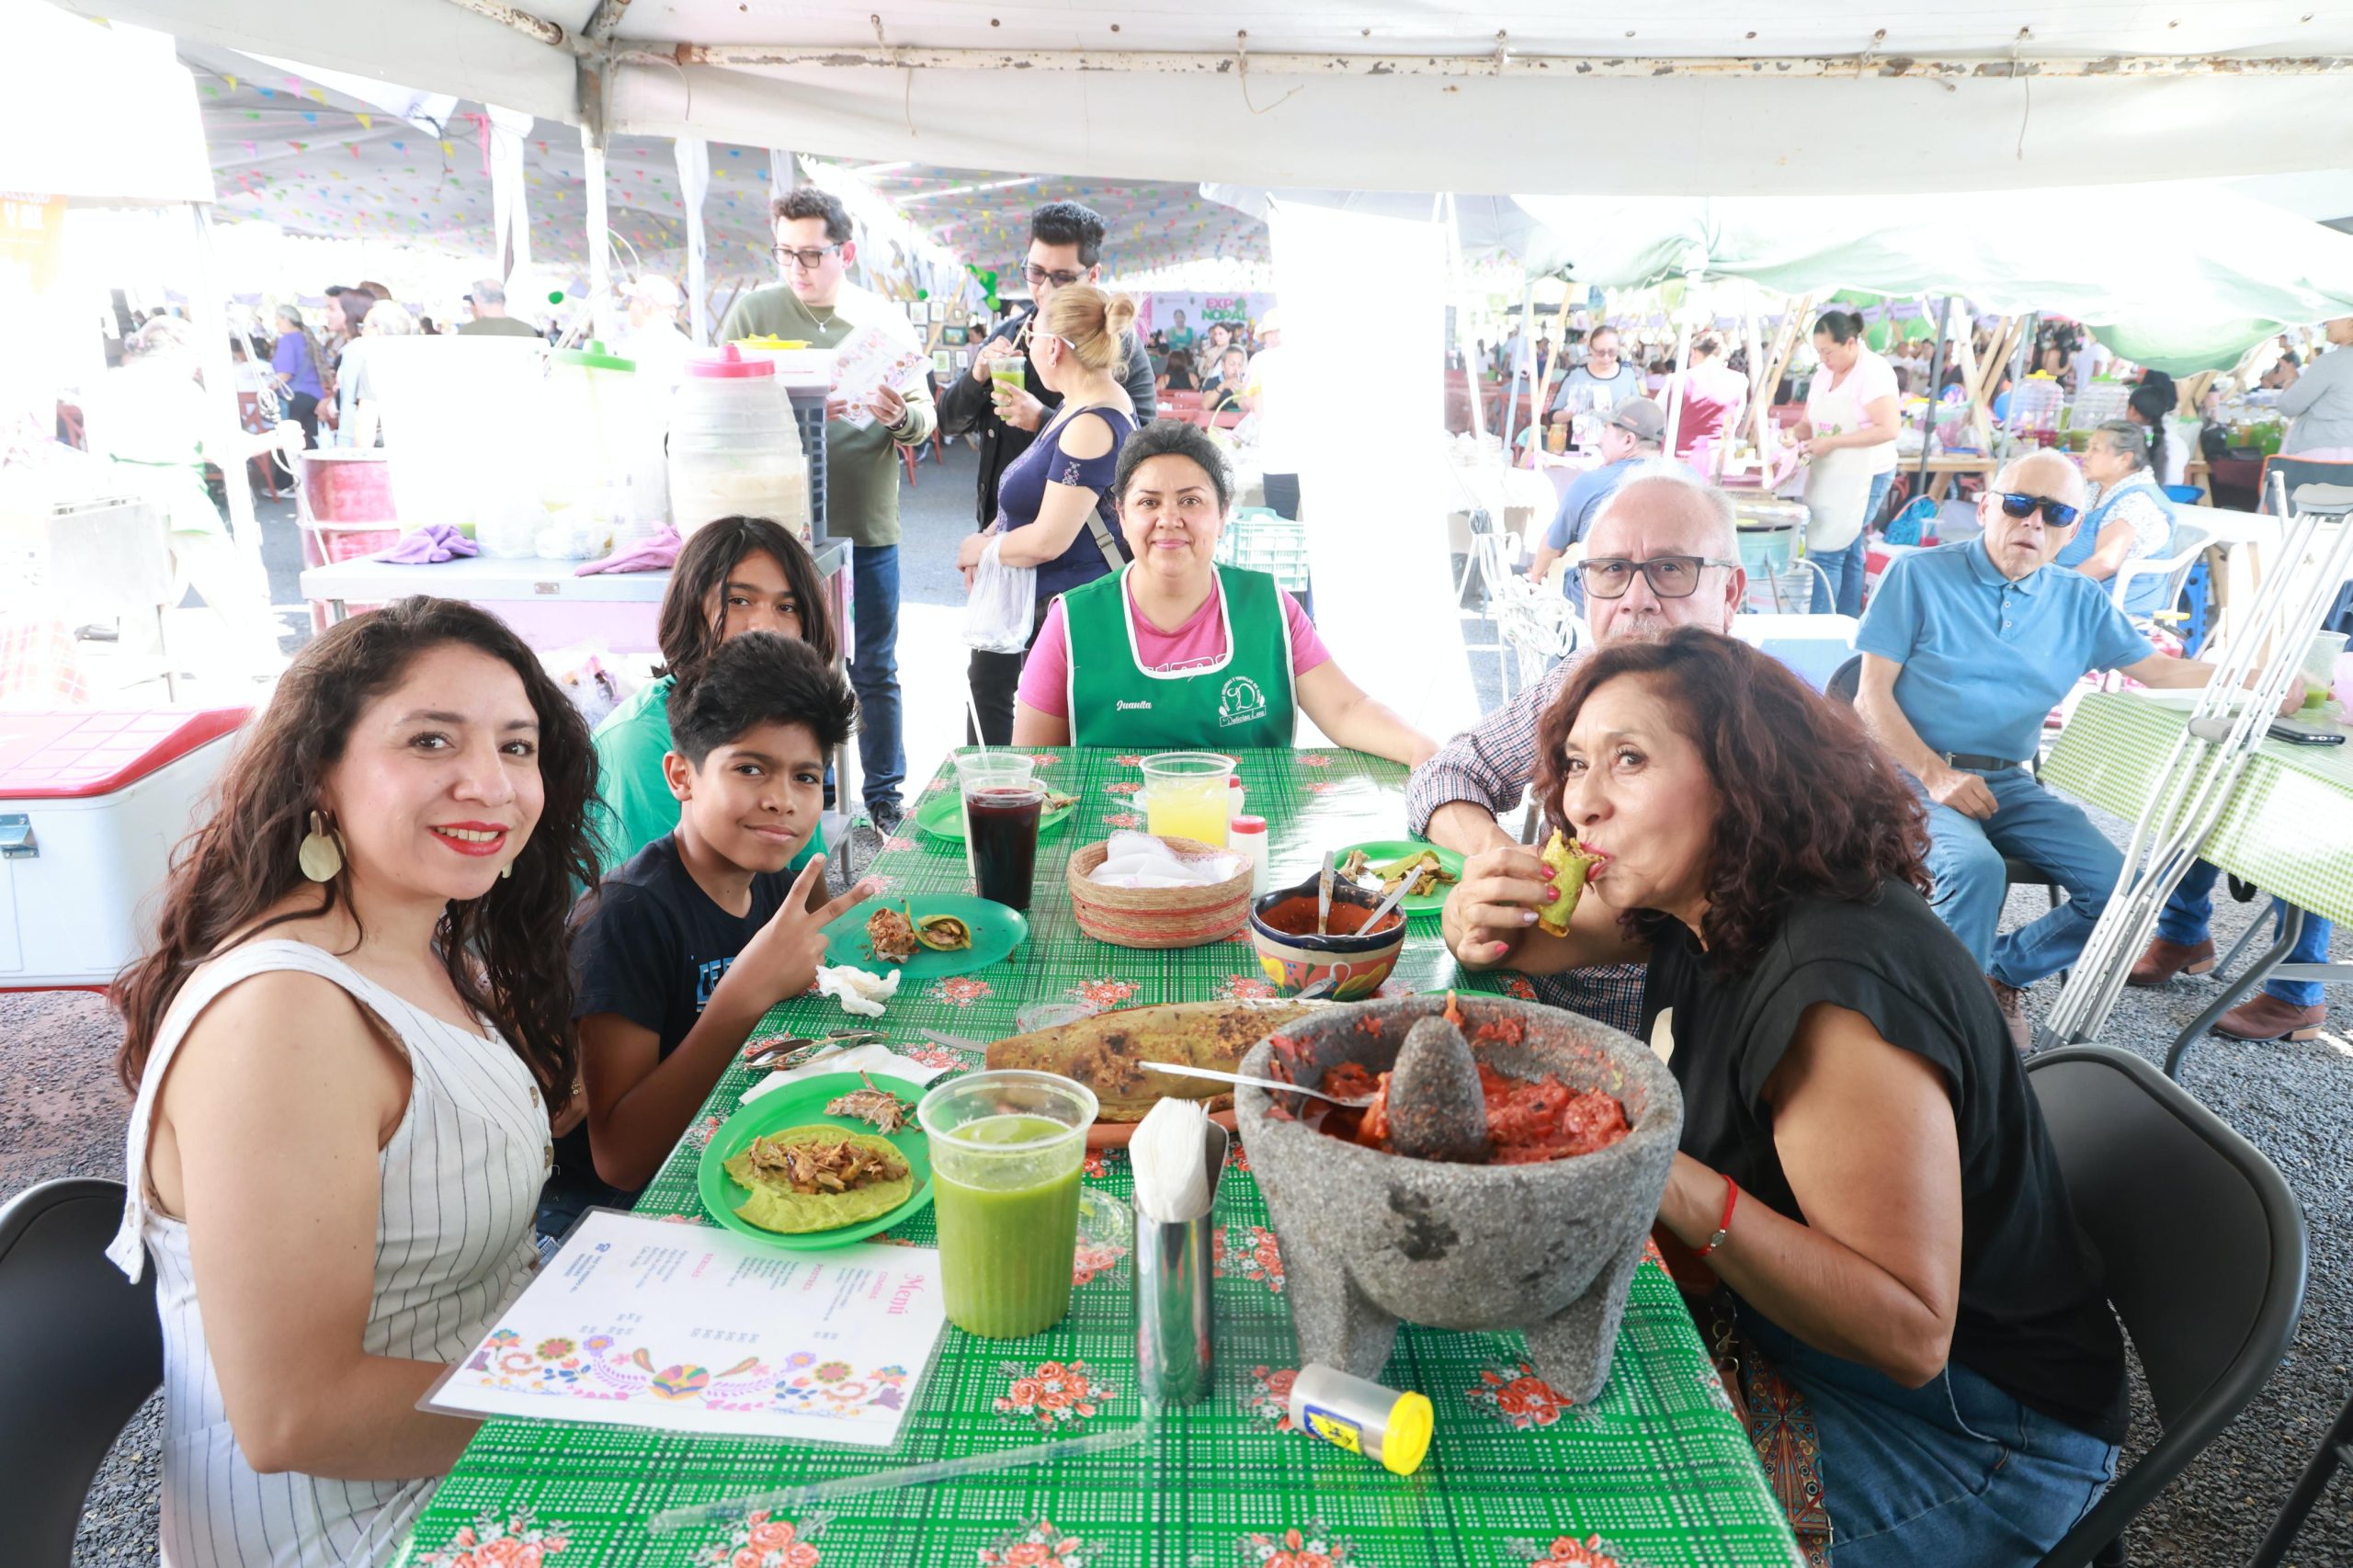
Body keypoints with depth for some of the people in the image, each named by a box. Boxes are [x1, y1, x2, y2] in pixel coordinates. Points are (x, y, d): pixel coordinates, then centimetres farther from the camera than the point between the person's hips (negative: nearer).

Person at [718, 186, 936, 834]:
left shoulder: (885, 319, 4)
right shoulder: (754, 311, 0)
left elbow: (926, 416, 4)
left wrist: (901, 417, -20)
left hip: (869, 526, 1)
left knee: (875, 670, 9)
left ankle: (883, 793, 23)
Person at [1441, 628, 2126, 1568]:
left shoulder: (1834, 992, -31)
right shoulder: (1701, 895, -6)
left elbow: (1911, 1335, -31)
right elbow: (1531, 940, 9)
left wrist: (1682, 1192, -43)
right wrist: (1480, 919, -15)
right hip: (1774, 1305, 8)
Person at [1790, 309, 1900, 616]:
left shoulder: (1874, 372, -13)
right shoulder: (1823, 375, 9)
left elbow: (1887, 429, -21)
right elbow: (1809, 422, 17)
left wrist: (1833, 442, -22)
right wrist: (1794, 433, -6)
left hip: (1864, 476, -7)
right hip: (1828, 476, 7)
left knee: (1827, 553, -10)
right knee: (1847, 554, 11)